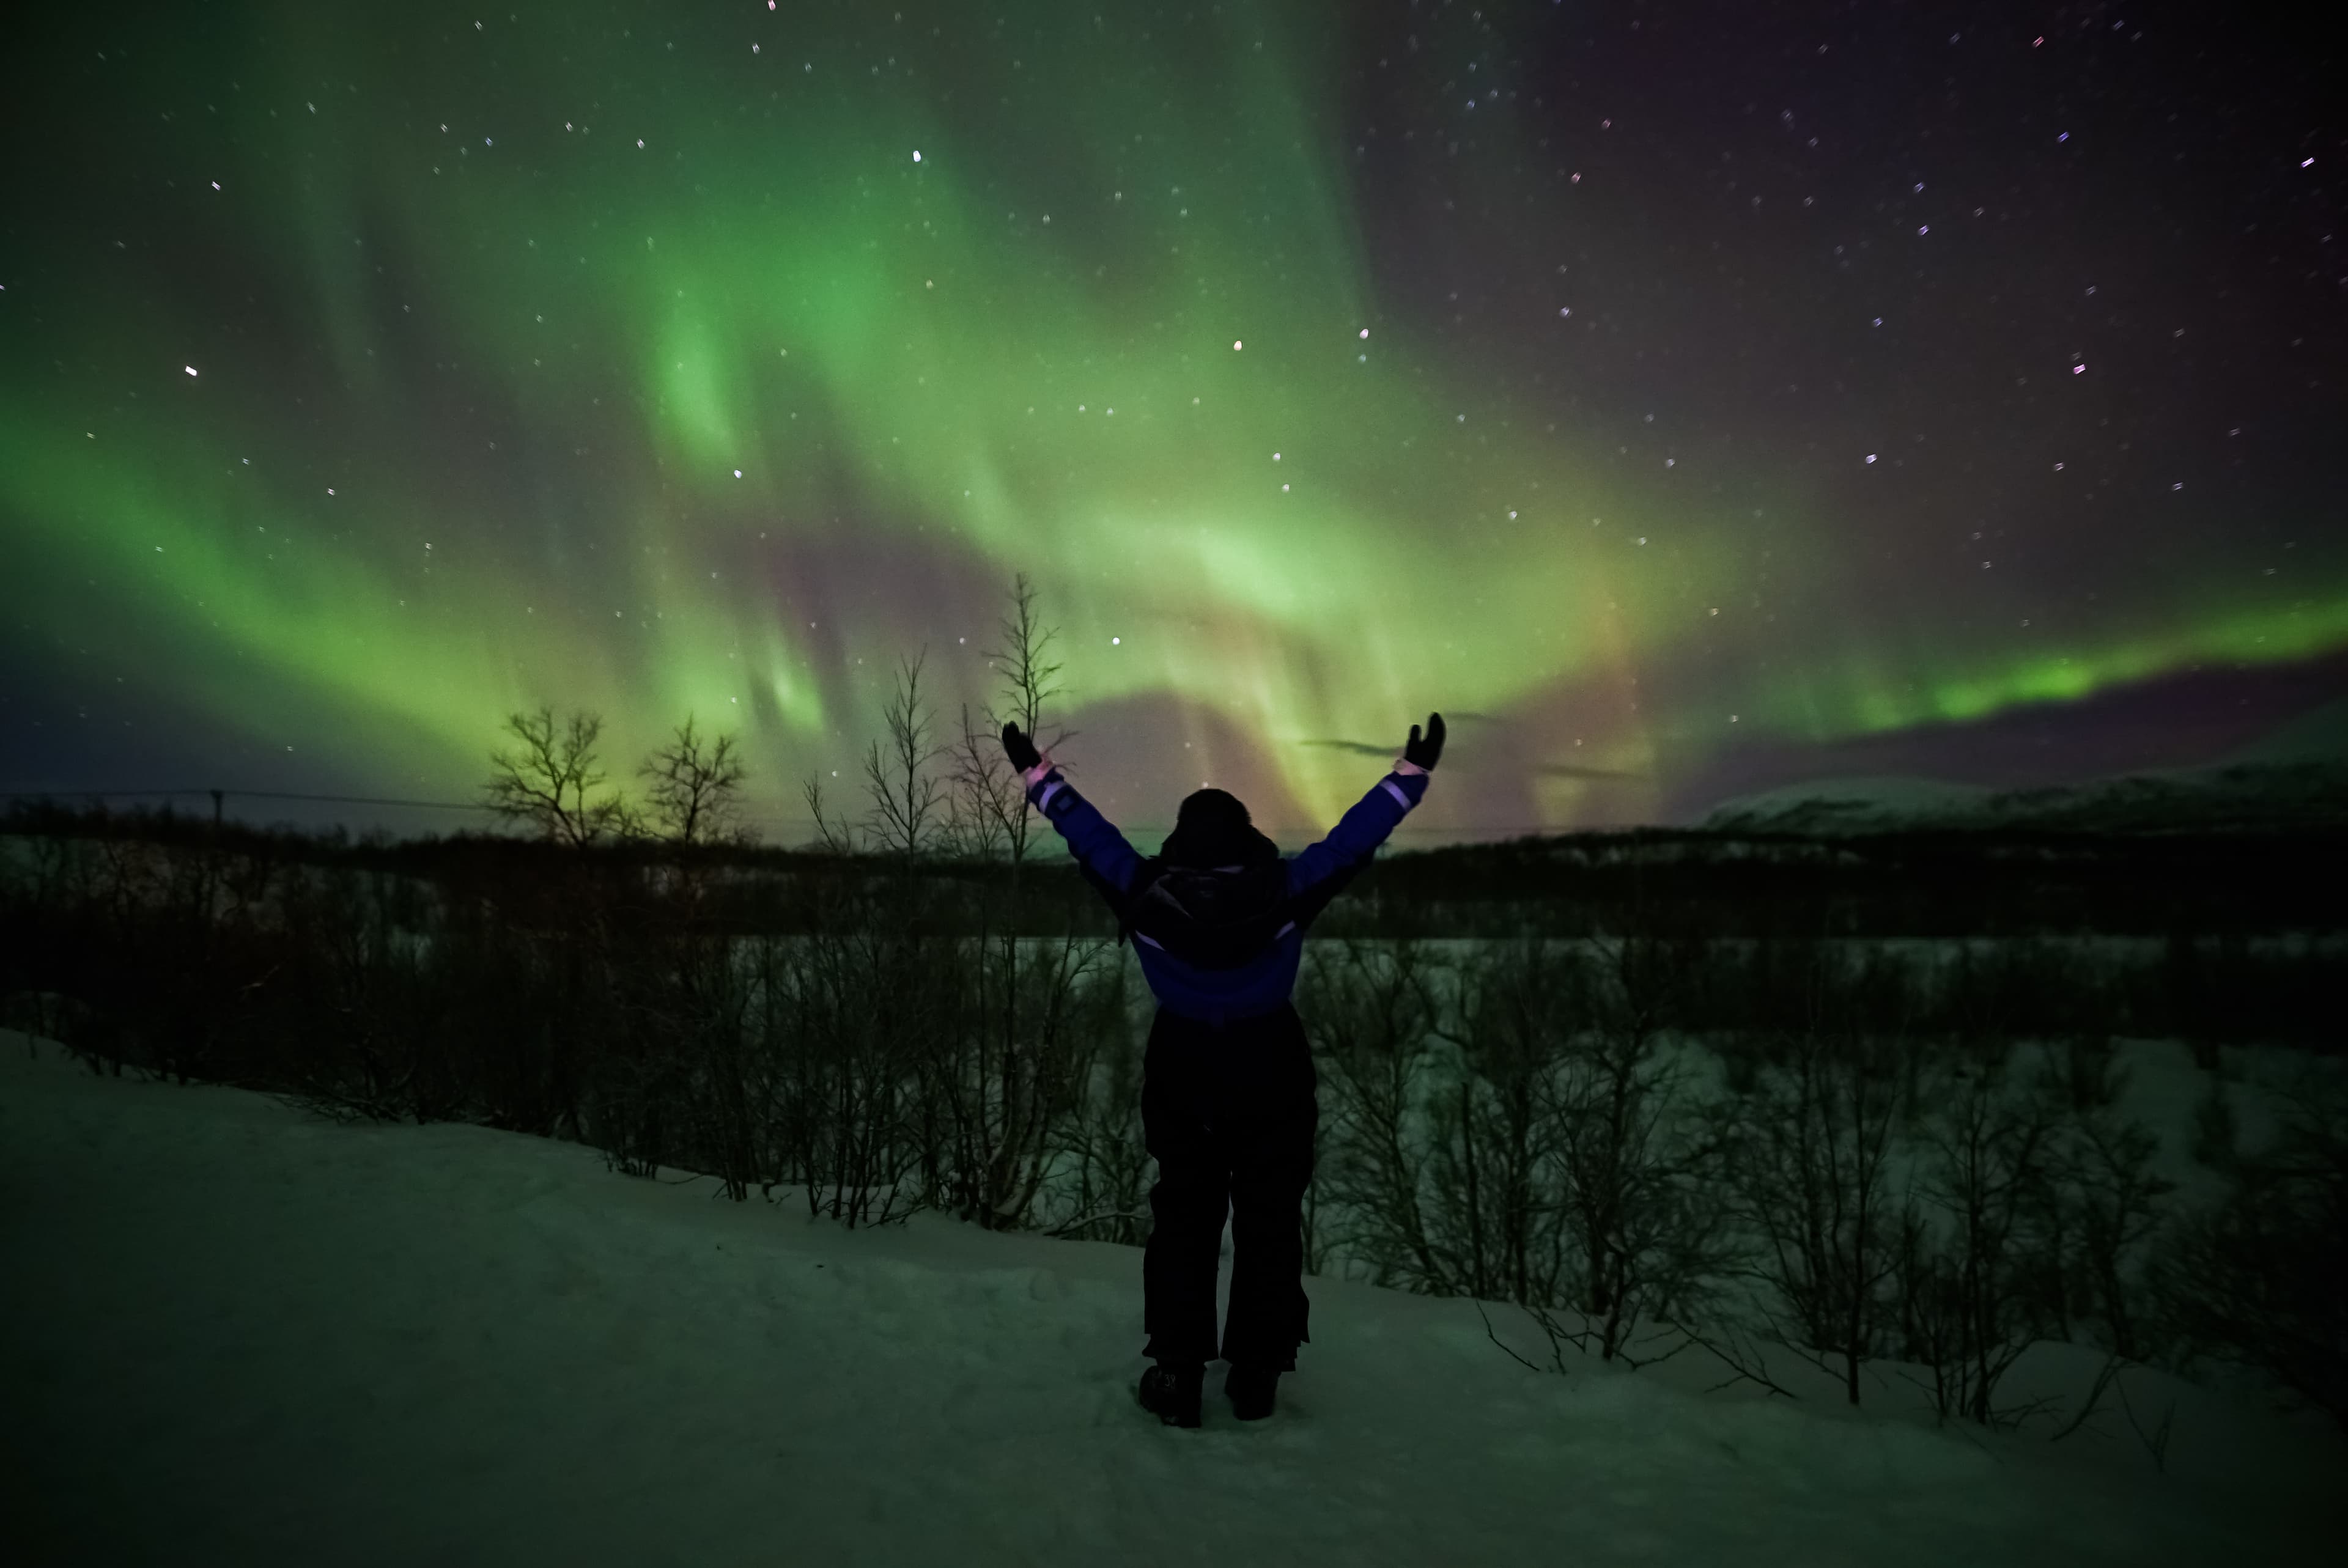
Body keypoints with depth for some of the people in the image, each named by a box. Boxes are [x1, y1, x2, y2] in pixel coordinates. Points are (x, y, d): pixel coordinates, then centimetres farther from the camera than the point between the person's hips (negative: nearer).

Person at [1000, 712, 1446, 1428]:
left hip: (1181, 1080, 1)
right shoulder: (1285, 890, -13)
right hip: (1275, 1080, 0)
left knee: (1183, 1221, 13)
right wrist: (1412, 772, 3)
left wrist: (1038, 775, 9)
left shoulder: (1147, 893, -13)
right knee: (1270, 1222, 11)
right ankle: (1256, 1375, 16)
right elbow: (1354, 838, -7)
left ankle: (1178, 1372, 13)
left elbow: (1090, 836, -3)